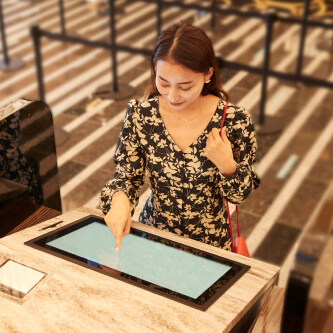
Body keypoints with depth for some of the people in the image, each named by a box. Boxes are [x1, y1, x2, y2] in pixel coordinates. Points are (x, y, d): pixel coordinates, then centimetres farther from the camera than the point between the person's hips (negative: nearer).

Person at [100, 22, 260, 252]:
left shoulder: (234, 120, -14)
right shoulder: (140, 115, -9)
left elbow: (240, 194, -2)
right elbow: (127, 175, 1)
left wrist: (227, 165, -22)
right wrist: (120, 198, -21)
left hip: (211, 245, 0)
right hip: (153, 236, 1)